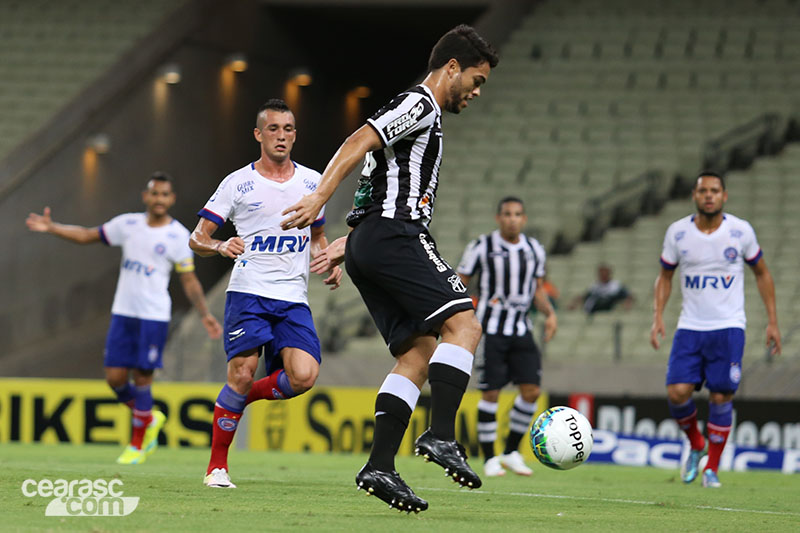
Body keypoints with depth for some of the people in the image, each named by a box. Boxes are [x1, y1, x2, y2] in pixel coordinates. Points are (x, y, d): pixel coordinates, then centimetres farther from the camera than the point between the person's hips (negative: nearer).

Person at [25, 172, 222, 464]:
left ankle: (137, 445, 9)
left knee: (142, 377, -5)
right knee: (115, 377, 0)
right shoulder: (128, 224, 7)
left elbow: (189, 281, 1)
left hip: (153, 316, -4)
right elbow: (88, 235, 13)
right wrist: (51, 228, 4)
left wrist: (205, 315, -8)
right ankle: (150, 419, 27)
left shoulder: (179, 236, -3)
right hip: (122, 312, 4)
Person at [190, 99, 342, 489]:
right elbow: (197, 238, 4)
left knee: (304, 376, -18)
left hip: (293, 299, 3)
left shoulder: (311, 181, 13)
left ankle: (245, 397, 13)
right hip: (248, 292, -3)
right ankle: (217, 465, 2)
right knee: (241, 374, -15)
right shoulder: (238, 183, 3)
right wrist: (220, 246, -18)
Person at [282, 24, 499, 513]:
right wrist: (319, 199, -25)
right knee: (464, 324, -17)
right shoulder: (419, 104, -3)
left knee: (418, 354, 3)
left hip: (369, 243, 10)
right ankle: (441, 436, -28)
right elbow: (358, 143, -16)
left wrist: (346, 244, 27)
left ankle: (380, 467, -7)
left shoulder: (424, 117, 29)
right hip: (395, 236, -10)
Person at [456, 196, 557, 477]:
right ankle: (489, 459, 4)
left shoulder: (534, 249, 9)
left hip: (521, 329, 4)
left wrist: (549, 312, 2)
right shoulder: (482, 247, -4)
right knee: (491, 393, -7)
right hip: (491, 330, -4)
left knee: (531, 390, -6)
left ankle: (511, 452, 10)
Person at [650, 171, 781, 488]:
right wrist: (658, 316, -1)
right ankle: (696, 445, 18)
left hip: (728, 328, -1)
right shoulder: (678, 233, 0)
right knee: (677, 393, -12)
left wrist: (773, 322, 5)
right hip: (690, 328, 1)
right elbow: (665, 276, 13)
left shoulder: (741, 231, -3)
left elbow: (762, 274, 9)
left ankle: (712, 469, 11)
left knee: (720, 398, -5)